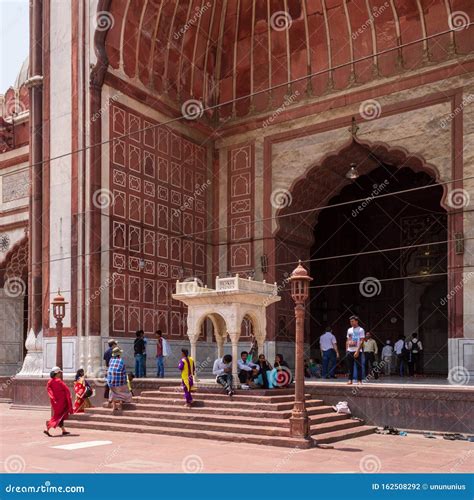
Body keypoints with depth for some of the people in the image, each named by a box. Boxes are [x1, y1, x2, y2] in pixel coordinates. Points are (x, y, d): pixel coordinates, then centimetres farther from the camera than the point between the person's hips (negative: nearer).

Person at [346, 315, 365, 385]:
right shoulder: (349, 330, 15)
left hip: (357, 351, -5)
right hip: (349, 351, 5)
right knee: (350, 366, 7)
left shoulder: (360, 330, -3)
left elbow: (361, 341, -10)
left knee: (358, 366, -2)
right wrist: (346, 349, 10)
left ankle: (359, 380, 2)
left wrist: (357, 351, -17)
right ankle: (350, 379, 11)